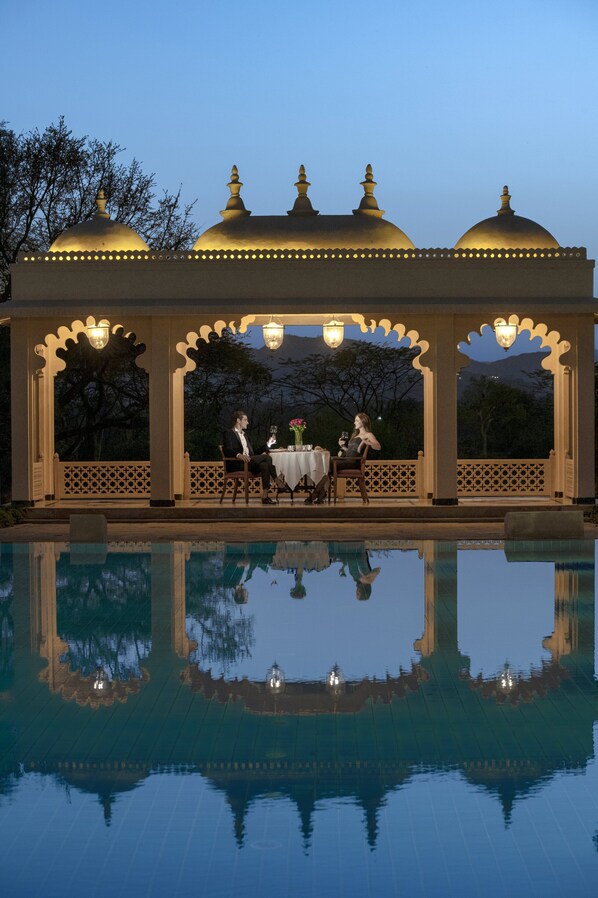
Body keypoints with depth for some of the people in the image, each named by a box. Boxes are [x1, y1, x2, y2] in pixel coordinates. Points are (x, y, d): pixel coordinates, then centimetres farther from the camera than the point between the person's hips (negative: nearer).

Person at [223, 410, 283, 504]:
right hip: (236, 464, -7)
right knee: (266, 457, -22)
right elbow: (228, 450, -13)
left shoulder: (244, 435, 31)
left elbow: (253, 453, 27)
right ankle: (277, 482, -13)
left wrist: (268, 444, 22)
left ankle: (265, 497, -32)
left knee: (264, 465, -26)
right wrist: (239, 455, -33)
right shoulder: (229, 433, 5)